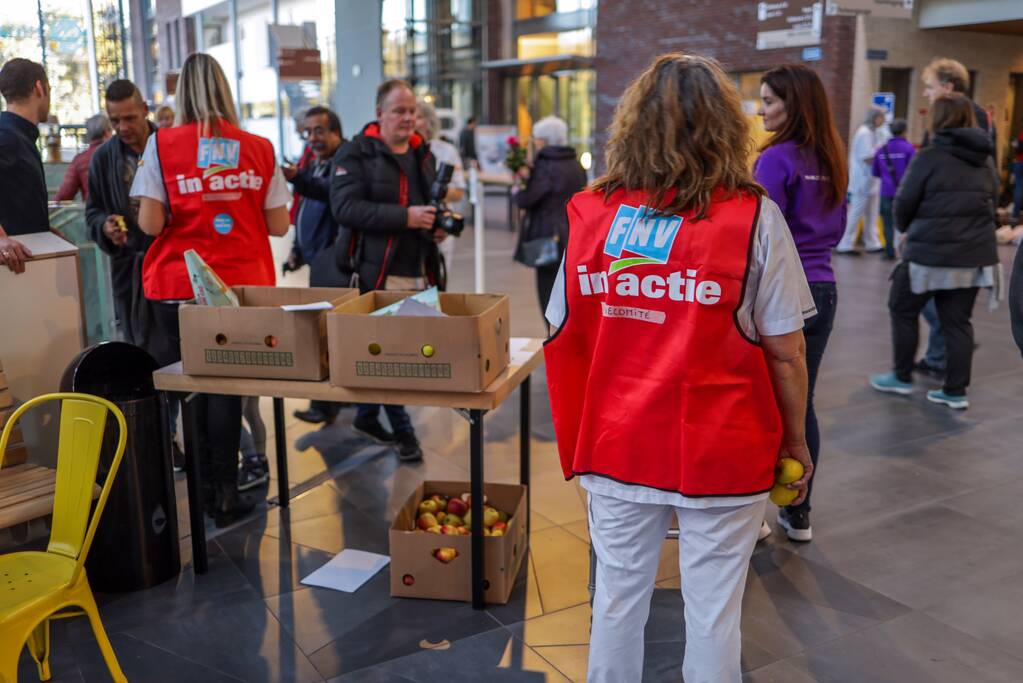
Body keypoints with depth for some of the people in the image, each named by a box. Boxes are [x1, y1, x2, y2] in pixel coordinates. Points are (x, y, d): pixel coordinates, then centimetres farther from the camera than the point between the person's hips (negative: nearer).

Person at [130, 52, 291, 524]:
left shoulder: (161, 144, -4)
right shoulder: (258, 148, 1)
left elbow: (150, 223, -9)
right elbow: (278, 225, 3)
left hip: (178, 286, -1)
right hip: (243, 284, 1)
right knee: (227, 386, 8)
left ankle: (208, 490, 17)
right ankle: (225, 492, 12)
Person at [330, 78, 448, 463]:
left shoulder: (422, 153, 18)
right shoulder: (356, 153, -5)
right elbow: (345, 207, -18)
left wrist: (439, 225, 9)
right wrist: (405, 217, -24)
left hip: (419, 273, 7)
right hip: (378, 273, -7)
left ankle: (367, 416, 31)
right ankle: (402, 431, 9)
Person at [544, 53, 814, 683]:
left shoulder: (592, 214, -3)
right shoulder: (753, 216, -10)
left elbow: (564, 340, 2)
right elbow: (786, 351, -7)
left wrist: (578, 437, 14)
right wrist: (795, 440, 7)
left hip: (615, 447, 3)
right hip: (720, 452, -2)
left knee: (618, 597, 18)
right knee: (712, 612, 12)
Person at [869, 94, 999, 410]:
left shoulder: (930, 157, -10)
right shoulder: (986, 160, 9)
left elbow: (904, 203, -7)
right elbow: (991, 201, 12)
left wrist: (904, 227, 12)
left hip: (932, 251, -6)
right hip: (976, 253, 6)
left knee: (903, 310, 13)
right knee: (958, 321, 10)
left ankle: (902, 377, 20)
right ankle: (956, 391, 13)